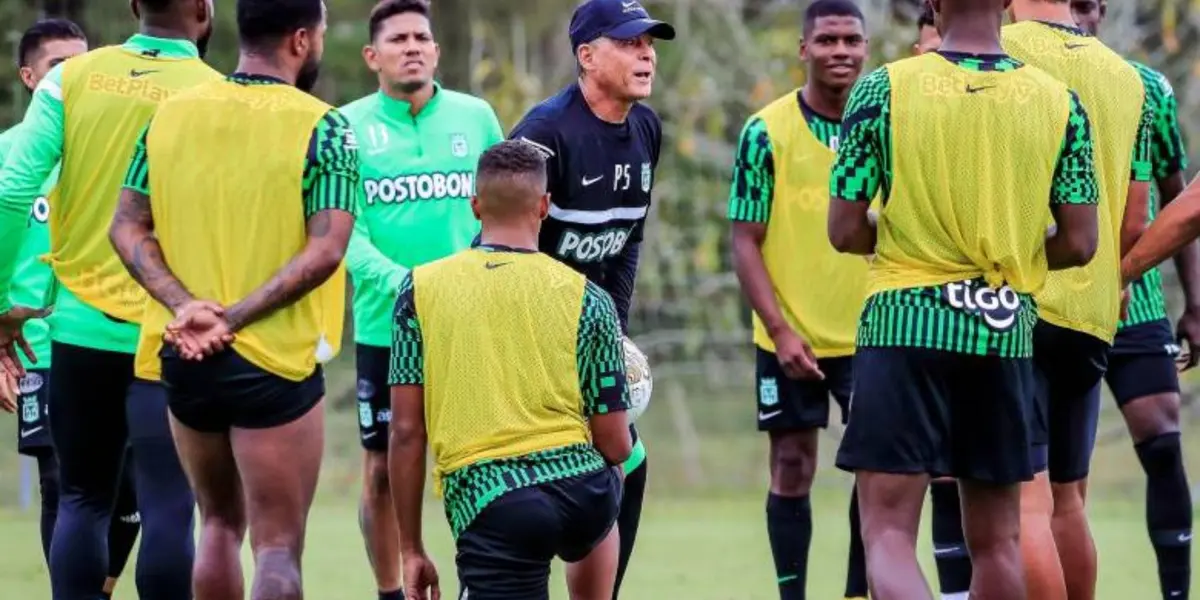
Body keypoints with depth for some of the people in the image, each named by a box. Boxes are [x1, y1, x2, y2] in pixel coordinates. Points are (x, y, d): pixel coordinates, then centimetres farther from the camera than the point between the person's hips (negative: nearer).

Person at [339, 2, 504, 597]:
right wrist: (401, 283, -24)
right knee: (383, 469, 6)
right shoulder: (347, 128, -1)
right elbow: (343, 231, -9)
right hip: (384, 327, -1)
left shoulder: (475, 117, 5)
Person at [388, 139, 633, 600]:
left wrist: (410, 549, 12)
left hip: (483, 504, -2)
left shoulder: (420, 289, 5)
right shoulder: (585, 298, 4)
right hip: (578, 489, 2)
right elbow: (615, 445, 6)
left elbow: (406, 431, 4)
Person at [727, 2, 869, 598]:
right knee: (792, 470, 3)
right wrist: (780, 331, -15)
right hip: (791, 339, -2)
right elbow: (745, 241, -6)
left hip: (870, 335, 2)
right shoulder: (766, 131, -7)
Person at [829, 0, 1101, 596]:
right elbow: (1078, 244, 1)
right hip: (1006, 332, 3)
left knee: (888, 534, -5)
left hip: (905, 324, -3)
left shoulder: (883, 89, -6)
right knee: (996, 542, 14)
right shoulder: (1059, 102, 0)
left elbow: (845, 231, -4)